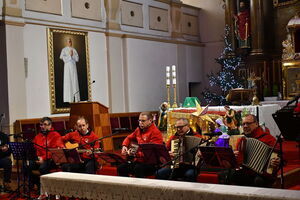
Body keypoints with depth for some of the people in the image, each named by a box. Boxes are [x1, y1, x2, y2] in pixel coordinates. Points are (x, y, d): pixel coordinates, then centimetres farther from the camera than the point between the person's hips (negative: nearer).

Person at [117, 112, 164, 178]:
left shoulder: (155, 133, -14)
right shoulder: (139, 130, 12)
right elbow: (129, 138, 31)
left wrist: (136, 154, -30)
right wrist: (124, 146, 10)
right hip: (138, 160, 8)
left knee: (138, 169, -35)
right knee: (121, 167, -7)